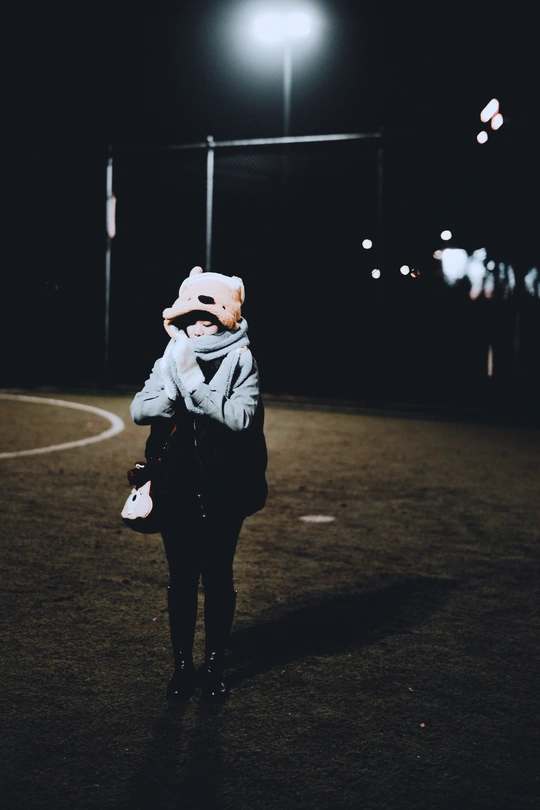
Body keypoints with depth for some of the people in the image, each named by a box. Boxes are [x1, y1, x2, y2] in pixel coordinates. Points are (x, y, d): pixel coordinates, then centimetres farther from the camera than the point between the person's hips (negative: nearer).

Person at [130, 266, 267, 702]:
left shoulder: (242, 362, -7)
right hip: (178, 491, 2)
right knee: (182, 579, 10)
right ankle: (182, 664, 23)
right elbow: (140, 411, -8)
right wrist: (177, 382, -23)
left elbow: (241, 417, -22)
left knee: (218, 577, 8)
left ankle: (216, 664, 22)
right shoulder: (171, 360, 2)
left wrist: (195, 383, -26)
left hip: (223, 492, -2)